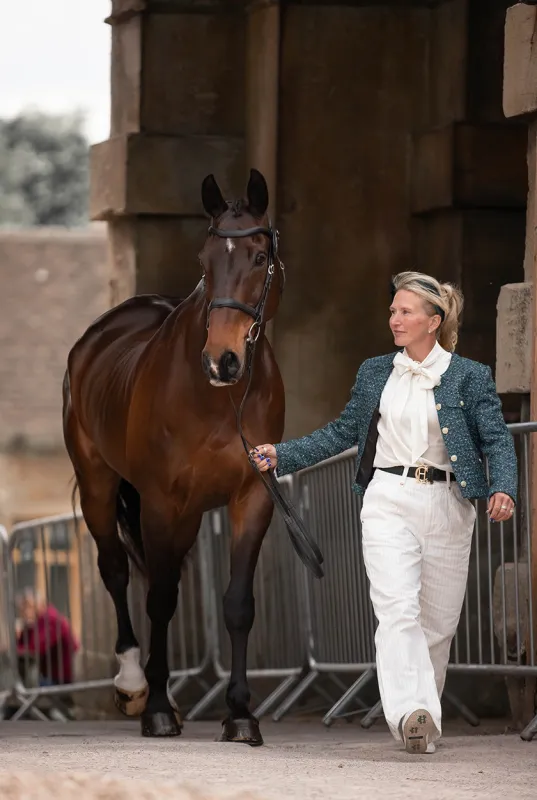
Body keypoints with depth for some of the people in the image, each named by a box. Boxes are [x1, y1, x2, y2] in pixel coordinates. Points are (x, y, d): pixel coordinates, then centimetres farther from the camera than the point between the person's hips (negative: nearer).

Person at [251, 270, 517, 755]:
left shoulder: (470, 378, 2)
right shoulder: (374, 374, 13)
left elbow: (497, 440, -2)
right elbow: (343, 433, 20)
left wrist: (504, 489, -20)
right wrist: (282, 455, 14)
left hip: (447, 506, -1)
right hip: (388, 501, 1)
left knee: (438, 620, 5)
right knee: (397, 607, -20)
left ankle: (428, 719, 21)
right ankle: (411, 713, -34)